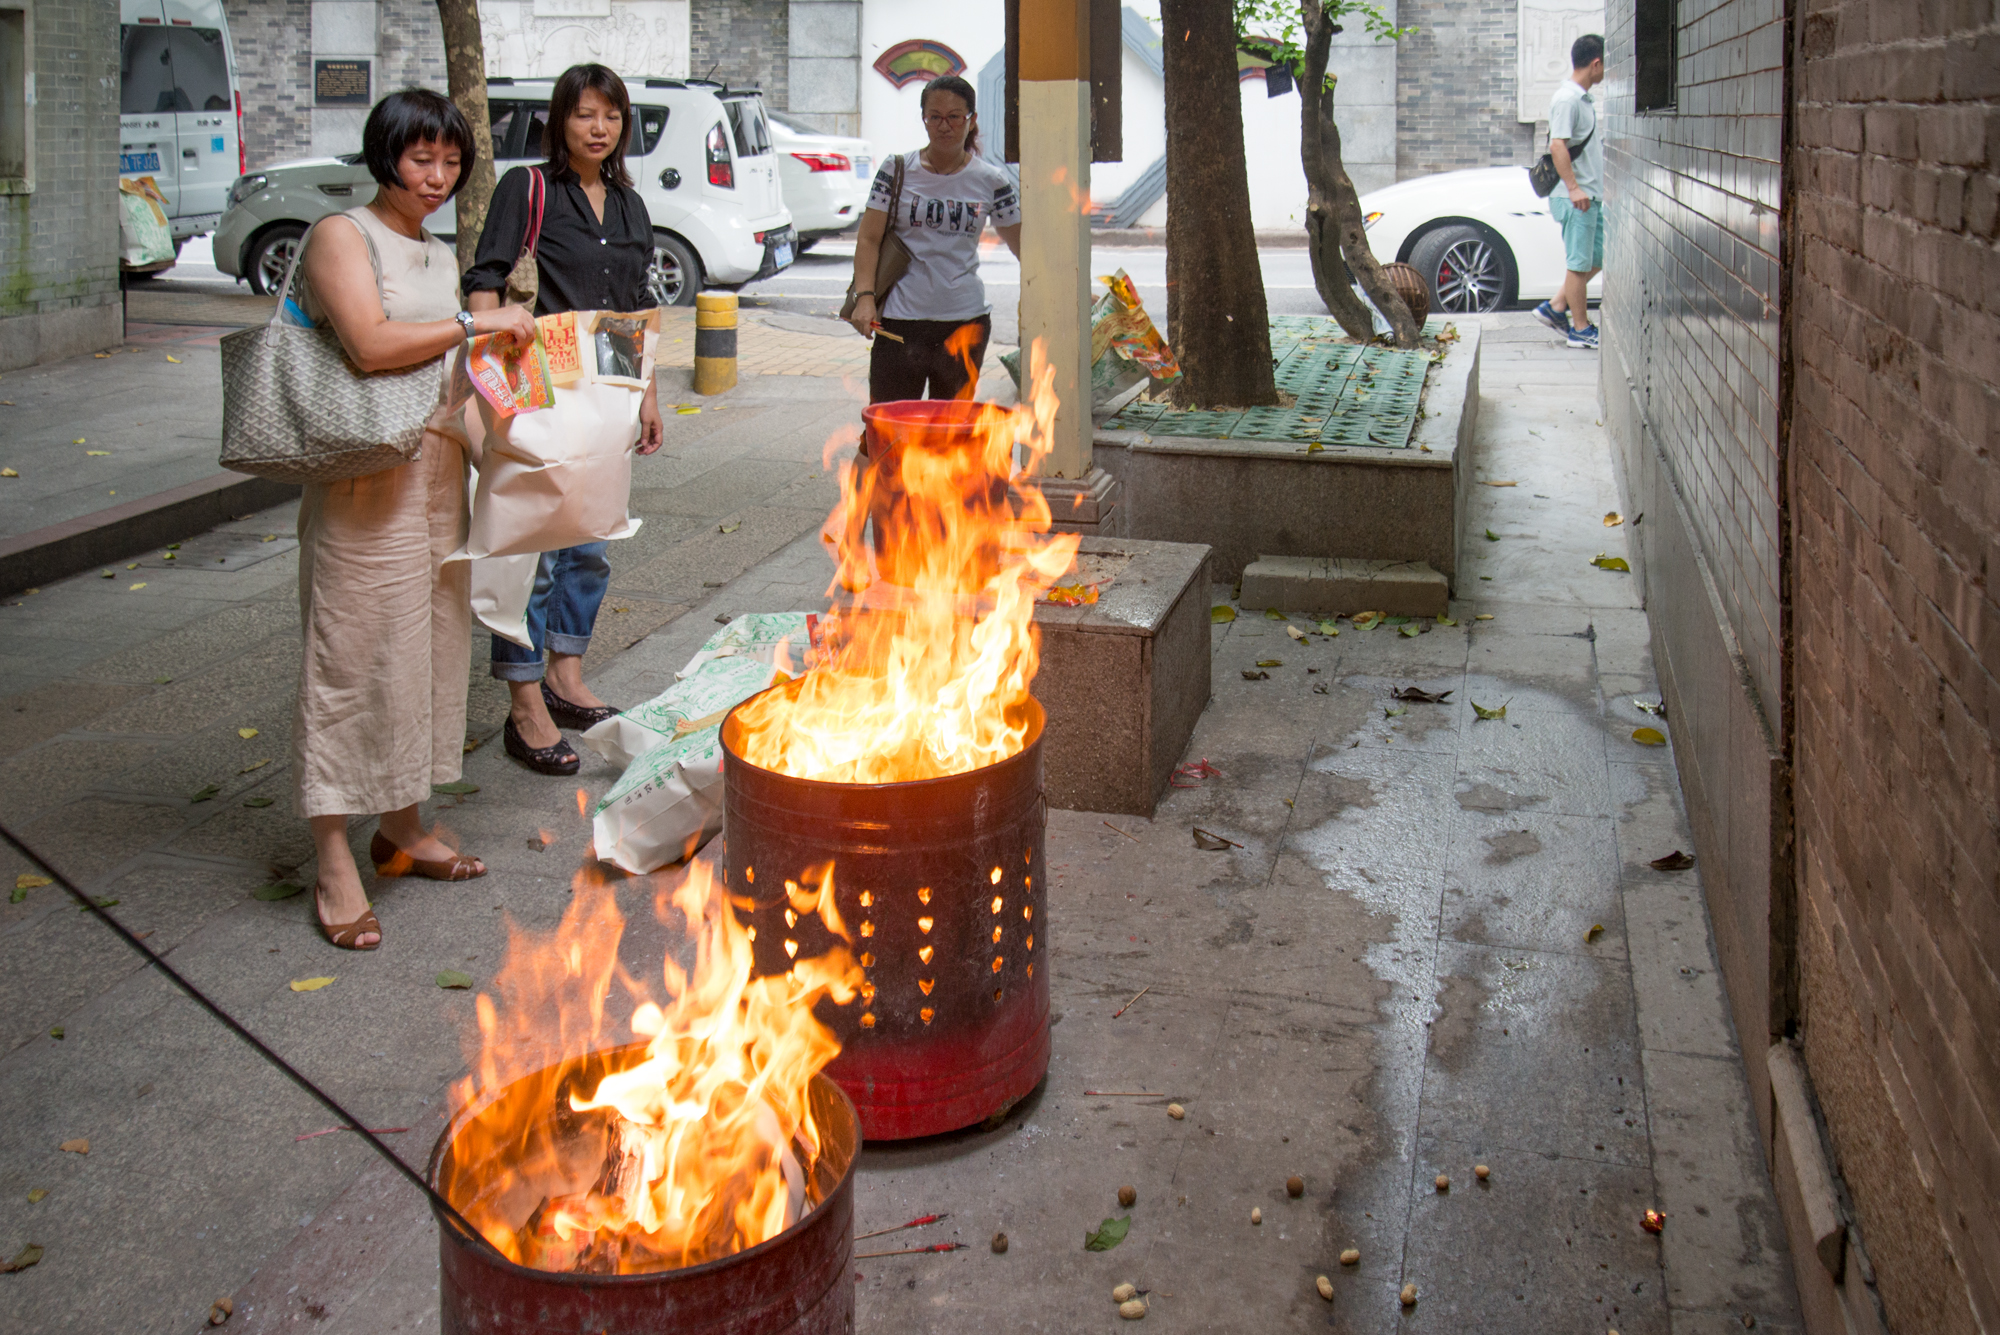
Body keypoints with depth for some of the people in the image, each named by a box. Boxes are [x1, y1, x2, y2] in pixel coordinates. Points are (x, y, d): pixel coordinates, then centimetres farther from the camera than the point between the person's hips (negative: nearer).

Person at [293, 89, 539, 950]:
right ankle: (335, 866, -2)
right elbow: (371, 344, -21)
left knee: (428, 646, 13)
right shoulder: (343, 236, -6)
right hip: (366, 482, -8)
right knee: (354, 655, -6)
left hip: (440, 474, 8)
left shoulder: (440, 256, 18)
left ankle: (400, 829, 26)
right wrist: (474, 323, -15)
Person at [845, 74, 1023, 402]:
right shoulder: (897, 171, 2)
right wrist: (865, 296, -12)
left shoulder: (992, 181, 4)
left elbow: (1022, 245, 13)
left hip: (966, 321, 1)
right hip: (901, 318, -1)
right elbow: (868, 239, 1)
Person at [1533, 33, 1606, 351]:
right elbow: (1557, 145, -23)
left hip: (1590, 196, 10)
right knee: (1580, 263, -3)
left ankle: (1555, 307, 18)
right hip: (1575, 197, -10)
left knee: (1597, 257, 14)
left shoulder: (1582, 99, 16)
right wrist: (1574, 188, -28)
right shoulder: (1567, 99, -15)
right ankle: (1581, 329, 3)